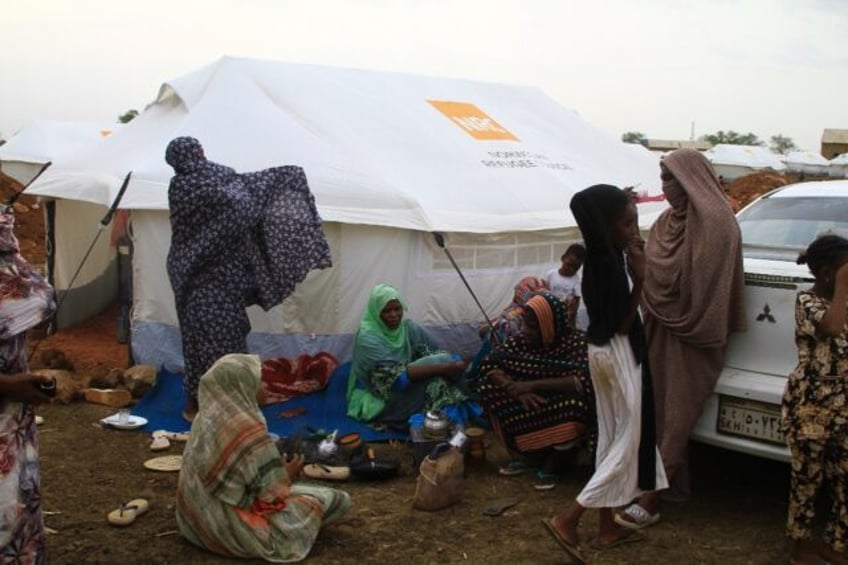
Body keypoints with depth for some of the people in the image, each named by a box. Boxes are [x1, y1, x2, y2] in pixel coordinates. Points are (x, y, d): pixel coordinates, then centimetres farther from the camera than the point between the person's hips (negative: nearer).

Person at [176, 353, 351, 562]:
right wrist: (286, 476, -3)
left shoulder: (206, 418, -5)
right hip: (237, 528, -8)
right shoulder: (250, 432, -29)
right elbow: (271, 496, -22)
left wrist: (277, 468, 9)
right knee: (336, 499, 2)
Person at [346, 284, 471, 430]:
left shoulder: (408, 326, -1)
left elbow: (436, 352, -4)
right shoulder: (367, 337, -23)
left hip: (406, 389, 7)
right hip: (376, 398, -7)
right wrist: (444, 368, -34)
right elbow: (395, 375, -30)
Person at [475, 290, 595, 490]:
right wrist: (518, 391, -29)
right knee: (488, 386, -14)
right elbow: (489, 365, -12)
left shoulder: (576, 341, -21)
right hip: (533, 405, 5)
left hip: (563, 409, -4)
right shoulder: (523, 340, -9)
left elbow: (583, 382, -34)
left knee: (575, 400, -36)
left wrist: (534, 385, -34)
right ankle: (530, 455, -5)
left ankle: (551, 461, -11)